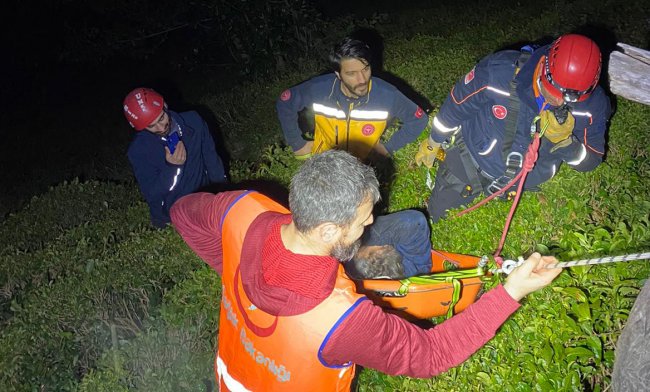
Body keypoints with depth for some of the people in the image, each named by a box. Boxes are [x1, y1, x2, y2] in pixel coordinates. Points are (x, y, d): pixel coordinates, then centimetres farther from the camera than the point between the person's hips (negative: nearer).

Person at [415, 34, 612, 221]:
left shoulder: (593, 104, -26)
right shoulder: (499, 70, -34)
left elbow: (590, 161, -13)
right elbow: (457, 106, -15)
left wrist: (565, 141, -38)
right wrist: (433, 143, 2)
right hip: (469, 164, -2)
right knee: (439, 215, 12)